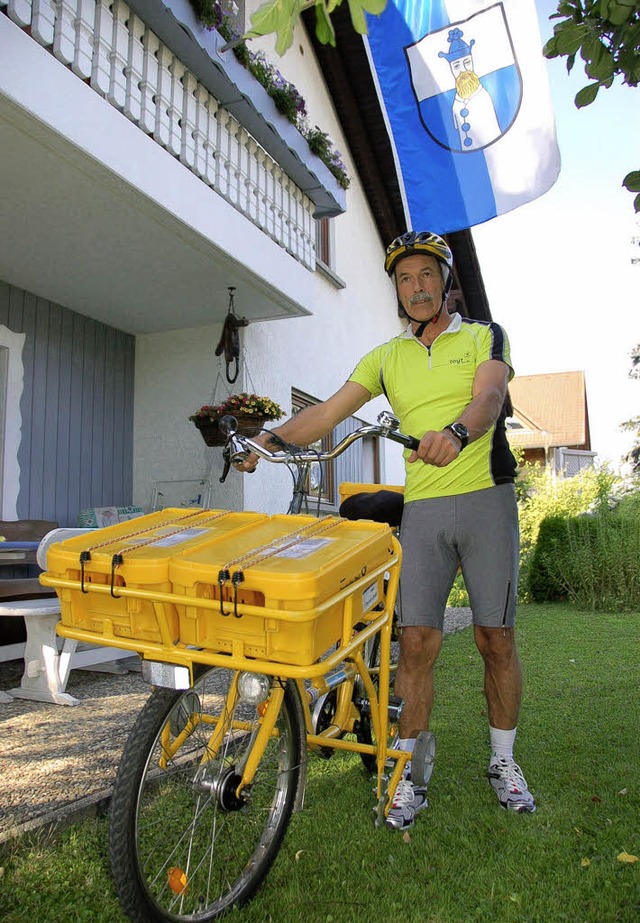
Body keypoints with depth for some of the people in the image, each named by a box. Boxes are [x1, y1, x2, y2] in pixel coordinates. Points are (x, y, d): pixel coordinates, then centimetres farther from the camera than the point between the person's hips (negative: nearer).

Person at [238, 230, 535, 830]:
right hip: (422, 509, 2)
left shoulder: (485, 337, 7)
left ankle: (503, 763, 24)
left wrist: (457, 430, -36)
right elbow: (327, 414, 5)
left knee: (495, 637, 4)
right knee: (417, 640, -2)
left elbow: (489, 397, -14)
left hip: (487, 500, -1)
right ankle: (408, 776, 11)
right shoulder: (386, 358, 14)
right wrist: (269, 440, -11)